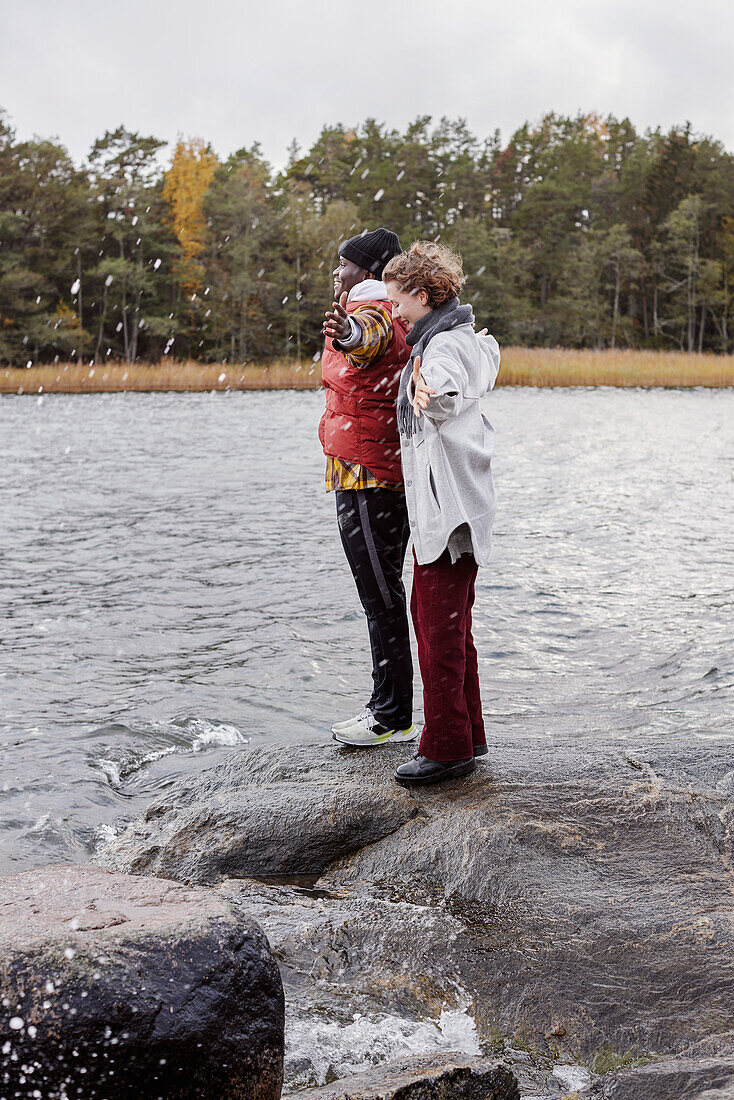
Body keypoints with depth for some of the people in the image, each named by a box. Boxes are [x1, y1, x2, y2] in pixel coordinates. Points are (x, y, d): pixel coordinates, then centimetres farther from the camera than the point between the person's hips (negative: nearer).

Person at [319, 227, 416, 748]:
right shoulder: (394, 318, 18)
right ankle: (386, 706, 23)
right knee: (384, 593, 14)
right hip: (389, 472, 11)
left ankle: (394, 719, -1)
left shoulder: (370, 311, -15)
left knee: (381, 596, -6)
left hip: (366, 474, -11)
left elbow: (368, 335, -41)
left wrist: (346, 333, -62)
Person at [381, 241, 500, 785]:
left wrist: (433, 398, -50)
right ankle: (468, 735, 25)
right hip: (442, 507, 11)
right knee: (444, 620, 16)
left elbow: (448, 394, -37)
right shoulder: (472, 340, 17)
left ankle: (447, 746, -2)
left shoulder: (444, 344, -15)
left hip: (448, 507, -11)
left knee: (439, 624, -8)